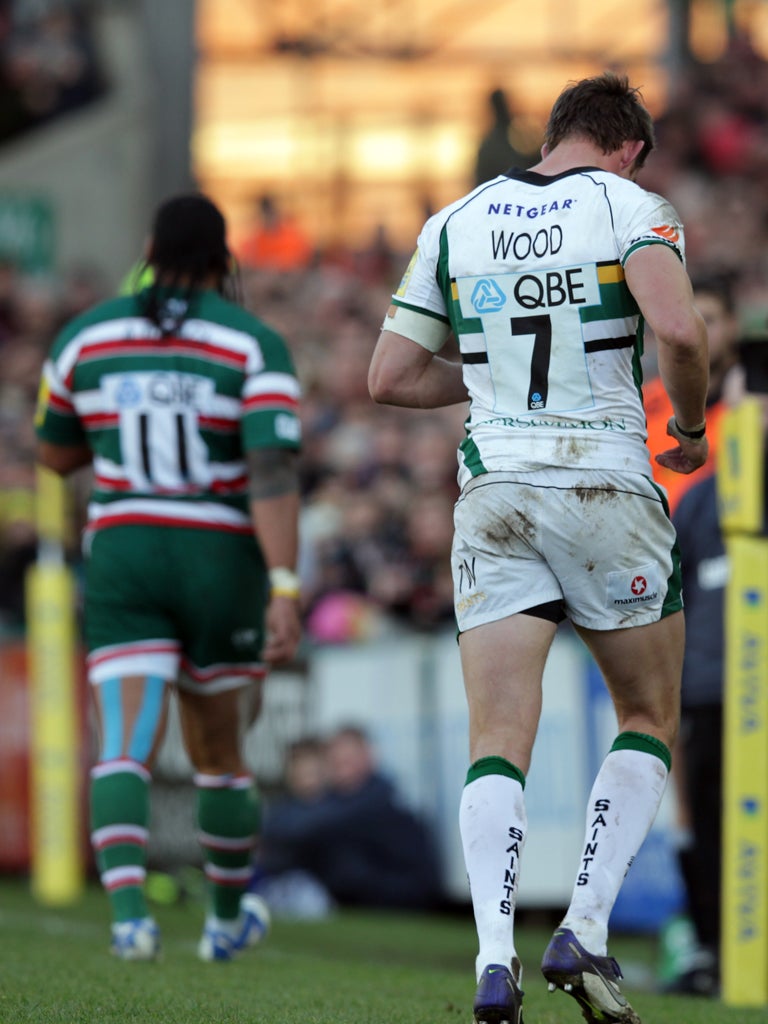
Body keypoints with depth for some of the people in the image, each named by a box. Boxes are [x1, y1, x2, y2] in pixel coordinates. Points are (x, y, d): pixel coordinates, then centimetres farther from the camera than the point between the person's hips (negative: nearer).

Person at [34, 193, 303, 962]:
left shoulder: (85, 335, 4)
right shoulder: (255, 344, -5)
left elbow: (55, 453, 18)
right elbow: (273, 472, -17)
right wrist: (285, 593, -21)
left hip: (122, 555, 0)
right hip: (223, 566, 0)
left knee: (125, 750, -9)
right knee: (219, 752, 18)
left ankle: (128, 913, -33)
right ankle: (228, 920, 36)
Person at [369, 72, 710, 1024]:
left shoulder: (454, 222, 11)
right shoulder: (632, 207, -1)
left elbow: (389, 377, 12)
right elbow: (678, 327, -19)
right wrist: (687, 425, -1)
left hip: (493, 498, 3)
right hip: (609, 490, -2)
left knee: (498, 742, -1)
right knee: (647, 722, 15)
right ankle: (584, 931, 0)